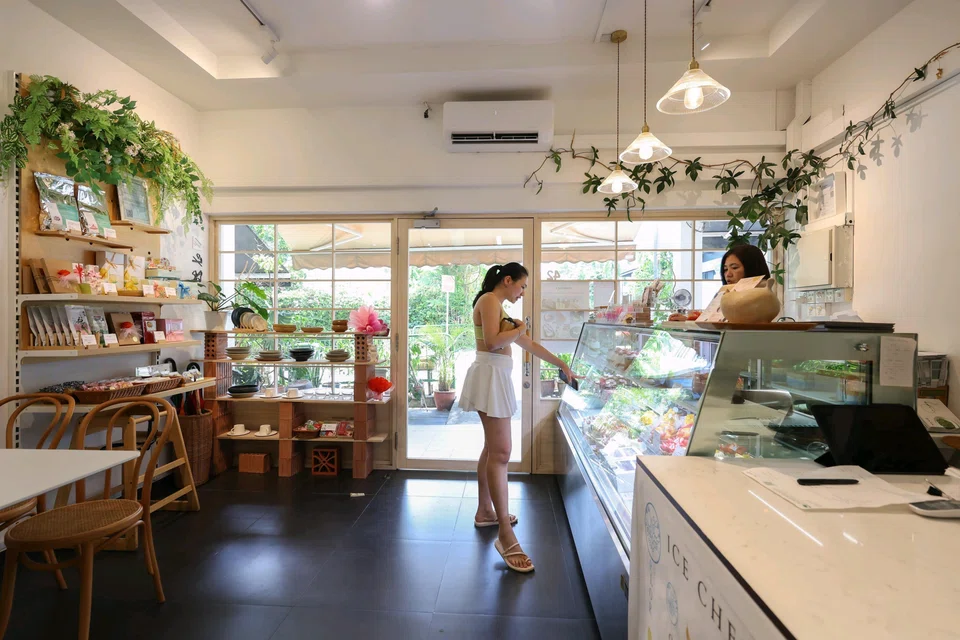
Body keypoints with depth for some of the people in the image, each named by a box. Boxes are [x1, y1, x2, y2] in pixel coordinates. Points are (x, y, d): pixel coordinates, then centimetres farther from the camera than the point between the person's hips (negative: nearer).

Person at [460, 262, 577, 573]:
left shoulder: (499, 307, 21)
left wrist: (562, 364, 26)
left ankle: (485, 511, 30)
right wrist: (519, 329, -5)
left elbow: (528, 344, 24)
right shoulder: (489, 300, -8)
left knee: (492, 448, 17)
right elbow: (492, 342, -23)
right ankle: (505, 534, -7)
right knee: (500, 453, -12)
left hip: (497, 378, 11)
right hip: (491, 376, -11)